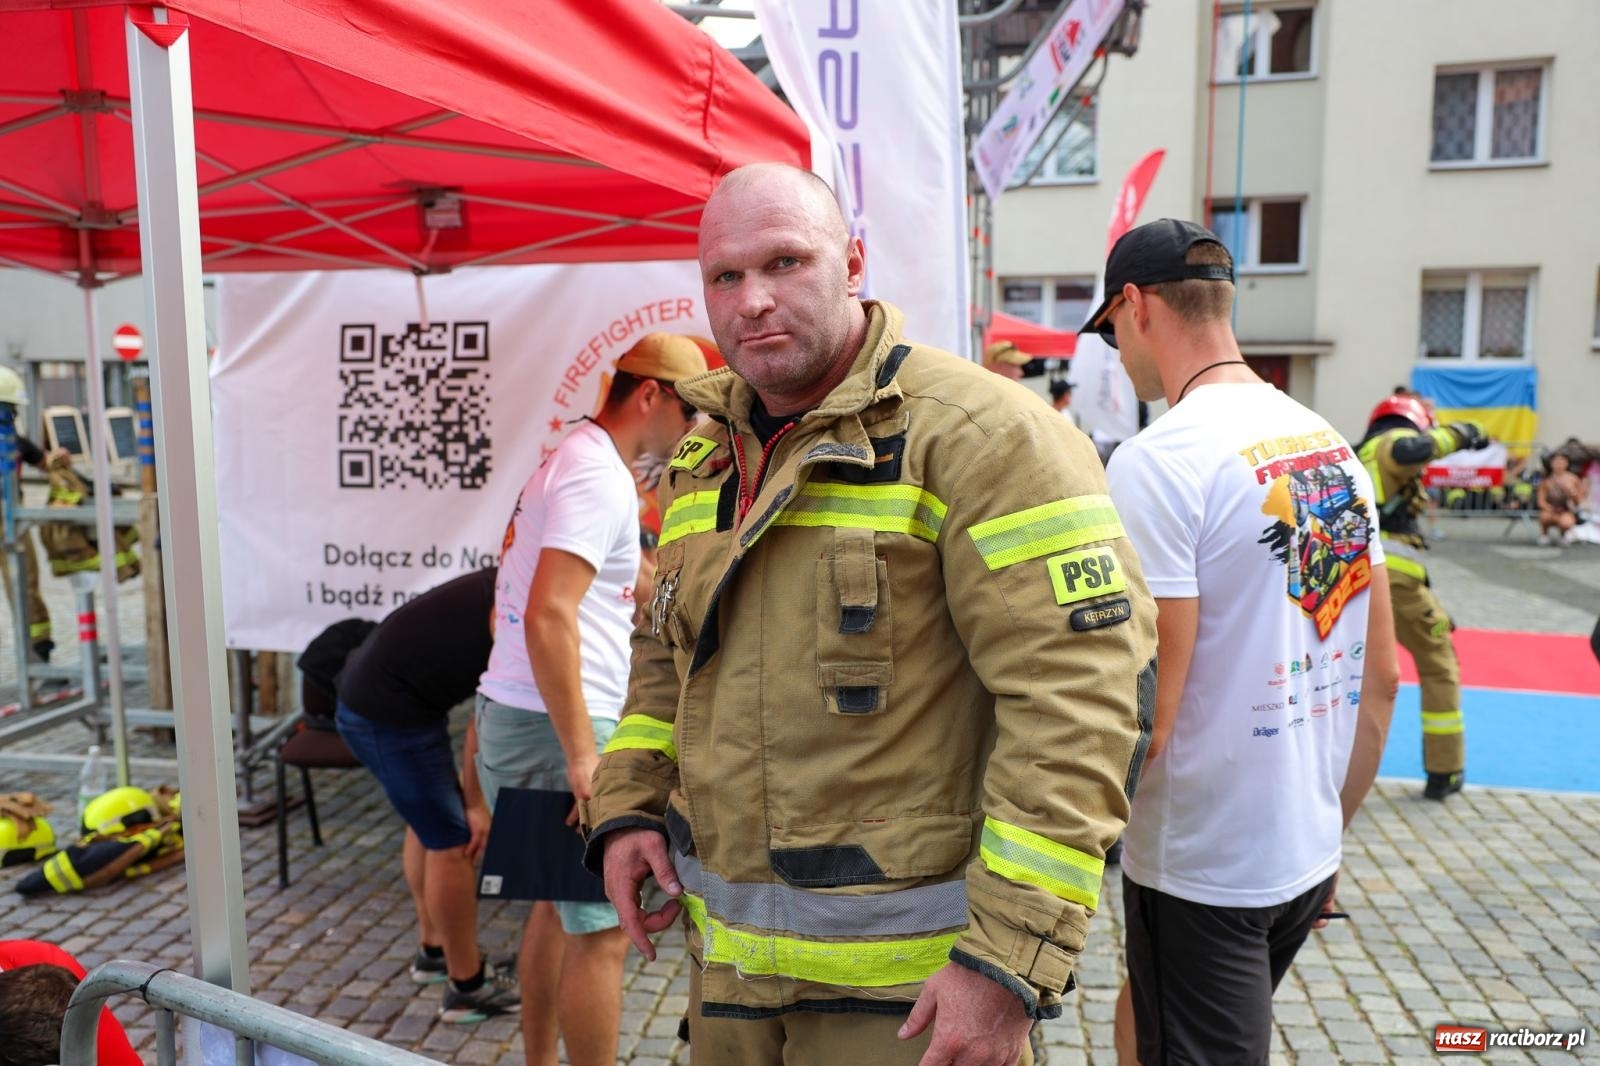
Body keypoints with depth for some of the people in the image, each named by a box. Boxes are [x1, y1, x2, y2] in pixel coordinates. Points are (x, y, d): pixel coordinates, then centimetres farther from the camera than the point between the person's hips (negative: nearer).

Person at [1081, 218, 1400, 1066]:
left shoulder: (1156, 461, -19)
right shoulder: (1333, 448, 4)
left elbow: (1143, 716, -22)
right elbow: (1382, 677, 9)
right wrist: (1329, 826, 19)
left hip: (1203, 869, -7)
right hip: (1308, 860, 8)